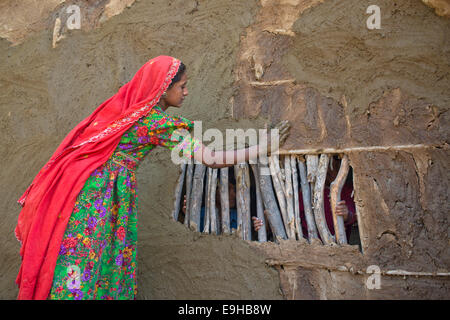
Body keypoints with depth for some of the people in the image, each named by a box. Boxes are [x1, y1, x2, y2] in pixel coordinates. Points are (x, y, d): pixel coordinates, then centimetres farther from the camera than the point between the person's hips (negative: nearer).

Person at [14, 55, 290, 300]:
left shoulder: (128, 104, 6)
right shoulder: (162, 124, -18)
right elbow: (213, 159, -22)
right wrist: (266, 148, -19)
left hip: (89, 184, 8)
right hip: (107, 192, -8)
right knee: (86, 254, 4)